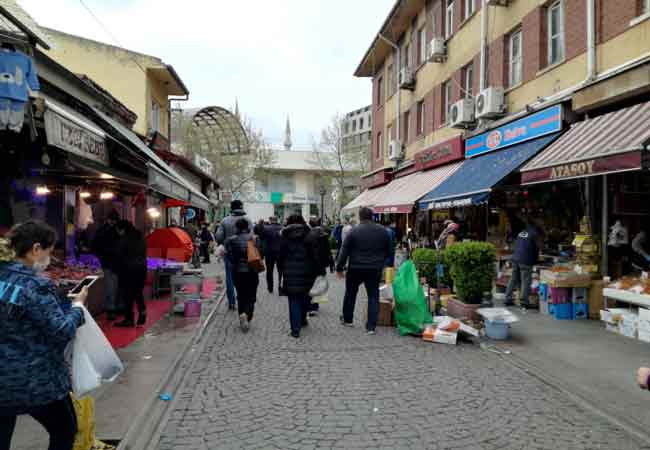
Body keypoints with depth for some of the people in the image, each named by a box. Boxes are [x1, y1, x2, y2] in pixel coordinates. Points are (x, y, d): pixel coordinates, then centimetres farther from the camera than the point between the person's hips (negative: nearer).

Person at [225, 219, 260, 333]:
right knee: (251, 297, 6)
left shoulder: (231, 240, -6)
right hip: (251, 272, -1)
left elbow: (229, 256, -11)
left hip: (237, 272, 1)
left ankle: (243, 320, 18)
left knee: (241, 296, 16)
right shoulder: (254, 239, -7)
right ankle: (246, 315, -19)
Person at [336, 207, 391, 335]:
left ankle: (347, 319, 31)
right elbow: (388, 251, 9)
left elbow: (344, 252, -8)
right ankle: (371, 326, 4)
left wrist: (339, 268, 0)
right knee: (373, 296, 7)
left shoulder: (354, 231, -9)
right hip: (375, 269, 2)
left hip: (356, 268, -2)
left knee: (350, 293, 18)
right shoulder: (383, 231, 1)